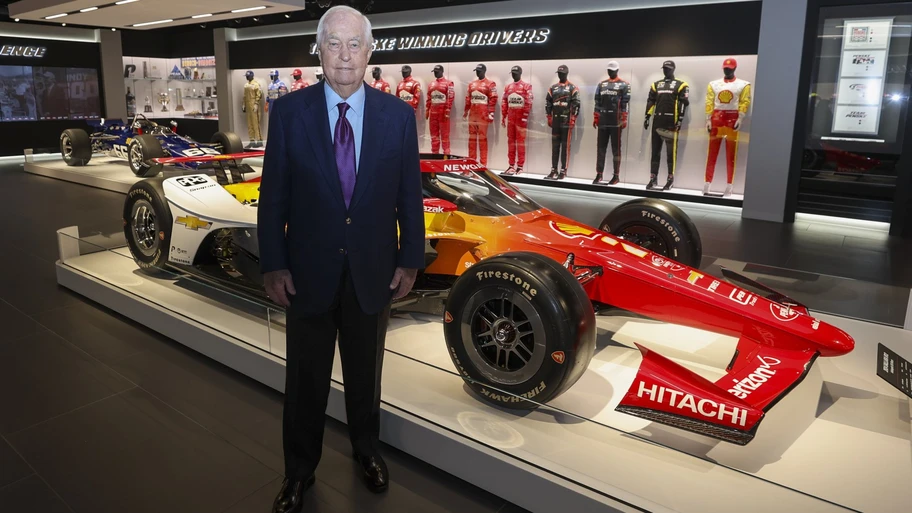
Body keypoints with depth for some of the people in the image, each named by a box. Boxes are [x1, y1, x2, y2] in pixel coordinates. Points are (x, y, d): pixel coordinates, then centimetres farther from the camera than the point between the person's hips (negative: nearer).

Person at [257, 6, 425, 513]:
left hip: (373, 271, 1)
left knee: (366, 371, 20)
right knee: (305, 377, 15)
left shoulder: (399, 115, -4)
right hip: (309, 271, 0)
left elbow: (410, 194, 0)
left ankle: (367, 449, 45)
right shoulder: (288, 111, -6)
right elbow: (273, 195, -4)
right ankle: (300, 470, 36)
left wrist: (410, 260, 0)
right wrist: (273, 265, -5)